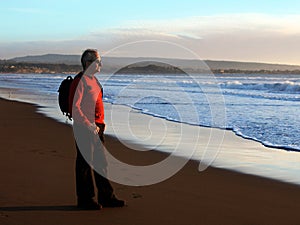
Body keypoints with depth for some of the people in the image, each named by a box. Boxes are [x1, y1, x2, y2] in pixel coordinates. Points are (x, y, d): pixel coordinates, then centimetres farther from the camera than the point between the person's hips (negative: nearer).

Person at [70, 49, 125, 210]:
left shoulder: (93, 80, 16)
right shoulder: (80, 81, -13)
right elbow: (75, 108, -20)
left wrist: (100, 124, 14)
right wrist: (89, 125, -20)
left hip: (96, 128, 10)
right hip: (84, 128, -10)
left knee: (101, 162, 13)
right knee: (85, 163, -1)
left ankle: (106, 197, 21)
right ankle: (85, 199, 8)